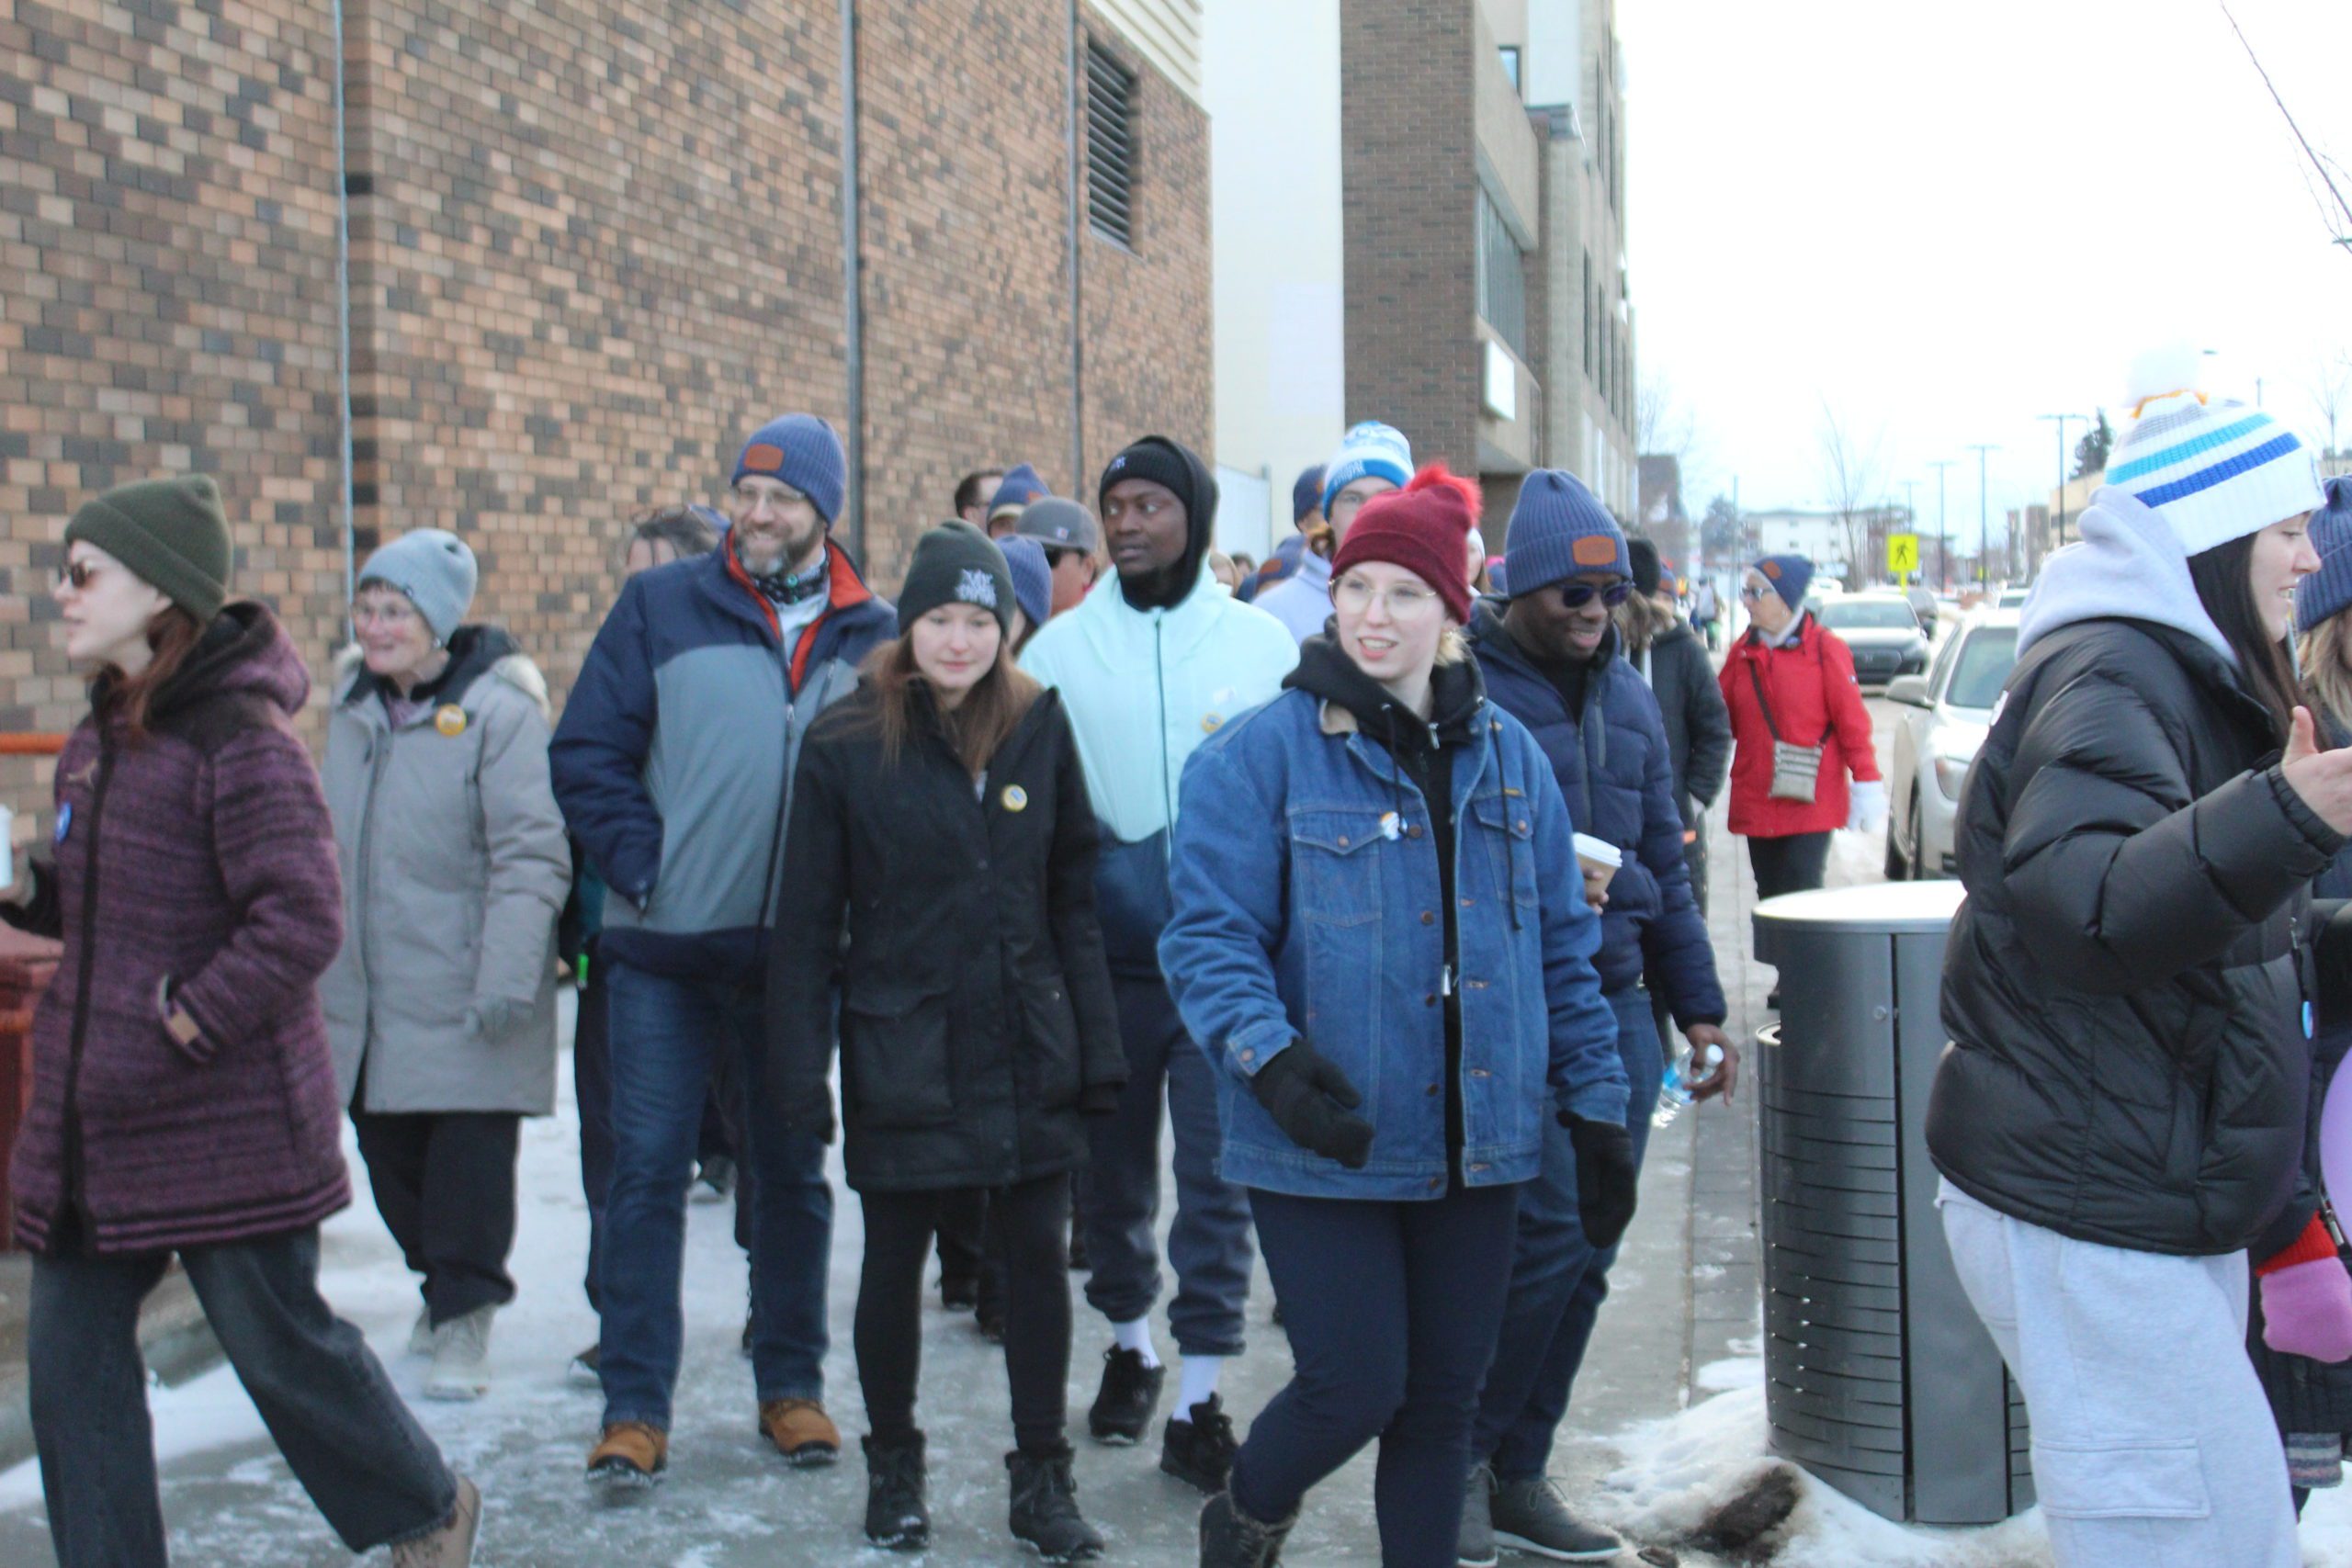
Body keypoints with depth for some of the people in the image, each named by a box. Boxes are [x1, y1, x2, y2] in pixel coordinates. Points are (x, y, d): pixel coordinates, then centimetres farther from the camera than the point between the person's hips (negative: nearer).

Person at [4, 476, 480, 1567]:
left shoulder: (237, 737, -18)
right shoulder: (98, 736, 10)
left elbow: (301, 920, -24)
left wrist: (191, 1018, -21)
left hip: (228, 1119, -8)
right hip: (92, 1114, 8)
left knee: (279, 1342, 7)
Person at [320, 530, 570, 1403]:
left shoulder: (498, 710, -13)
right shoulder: (353, 706, 11)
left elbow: (532, 857, -16)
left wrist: (507, 978, -22)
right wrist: (318, 958, 21)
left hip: (462, 994, -7)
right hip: (365, 992, 7)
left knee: (470, 1157, -2)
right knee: (389, 1152, 14)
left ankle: (466, 1317, 11)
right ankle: (440, 1280, 35)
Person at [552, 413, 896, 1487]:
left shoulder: (872, 635, 4)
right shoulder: (662, 606, 1)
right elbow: (586, 753, 0)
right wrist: (642, 864, -10)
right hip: (664, 949, -1)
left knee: (791, 1172, 11)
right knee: (647, 1171, 0)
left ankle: (791, 1386, 25)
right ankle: (634, 1405, 9)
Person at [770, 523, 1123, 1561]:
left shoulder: (1040, 729, 3)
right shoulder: (845, 747, -4)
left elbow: (1074, 899, 6)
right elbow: (808, 921, -2)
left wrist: (1098, 1048, 3)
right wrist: (799, 1071, -6)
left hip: (1028, 1047, 2)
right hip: (900, 1048, -2)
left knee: (1038, 1251, 5)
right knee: (895, 1259, 9)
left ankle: (1041, 1476, 20)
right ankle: (893, 1461, 30)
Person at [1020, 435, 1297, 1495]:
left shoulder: (1262, 643, 2)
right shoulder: (1060, 647, 2)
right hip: (1108, 957, 1)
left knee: (1219, 1175, -1)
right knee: (1113, 1168, 13)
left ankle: (1198, 1403, 9)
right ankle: (1128, 1344, 36)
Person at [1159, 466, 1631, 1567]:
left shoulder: (1508, 757, 8)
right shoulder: (1264, 754, -7)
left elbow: (1563, 949, 12)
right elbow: (1209, 936, -11)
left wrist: (1597, 1110, 10)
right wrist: (1270, 1057, -27)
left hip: (1477, 1145, 4)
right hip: (1325, 1147, -4)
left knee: (1443, 1398, 11)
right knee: (1355, 1388, -1)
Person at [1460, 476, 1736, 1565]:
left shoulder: (1626, 694, 14)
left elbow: (1661, 860, 19)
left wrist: (1697, 1006, 17)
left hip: (1617, 1005, 7)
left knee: (1586, 1257, 9)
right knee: (1549, 1231, -12)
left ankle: (1517, 1476, 23)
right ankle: (1464, 1454, 10)